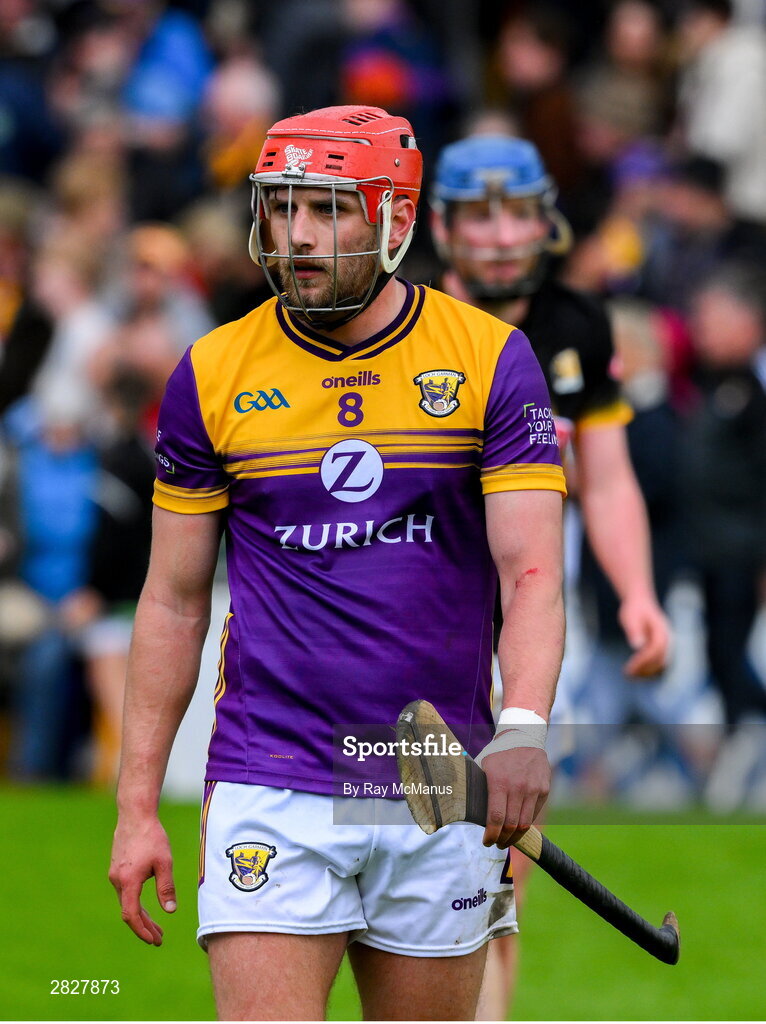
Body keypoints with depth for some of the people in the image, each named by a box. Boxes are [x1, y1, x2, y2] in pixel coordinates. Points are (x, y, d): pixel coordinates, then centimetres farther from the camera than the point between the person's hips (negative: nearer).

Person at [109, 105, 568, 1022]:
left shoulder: (490, 360, -1)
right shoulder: (213, 373, 3)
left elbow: (531, 571, -7)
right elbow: (174, 602, 9)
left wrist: (523, 729, -26)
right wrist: (137, 805, 5)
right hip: (269, 790, 0)